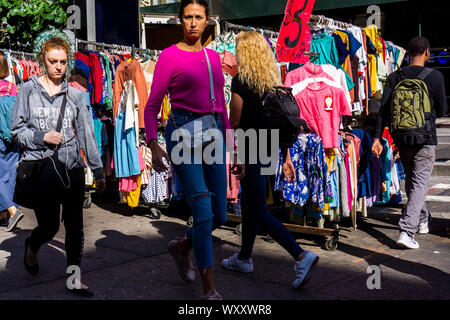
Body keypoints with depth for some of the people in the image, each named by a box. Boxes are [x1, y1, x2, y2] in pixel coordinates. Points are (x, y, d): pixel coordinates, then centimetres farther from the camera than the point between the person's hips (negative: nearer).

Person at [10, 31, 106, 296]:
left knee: (75, 226, 4)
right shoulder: (28, 90, 3)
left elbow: (87, 134, 10)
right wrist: (42, 137, -13)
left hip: (73, 167, 2)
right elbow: (17, 130, 4)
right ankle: (32, 246, 38)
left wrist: (98, 170, 8)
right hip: (41, 167, -2)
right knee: (49, 226, 1)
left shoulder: (75, 95, 9)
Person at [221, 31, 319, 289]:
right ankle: (244, 258, 33)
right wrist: (286, 158, 12)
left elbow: (234, 123, -13)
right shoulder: (275, 80, 8)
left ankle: (301, 256, -14)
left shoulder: (241, 81, -13)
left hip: (250, 153, -8)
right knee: (249, 205, 21)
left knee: (260, 214, -3)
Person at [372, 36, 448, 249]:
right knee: (419, 183, -2)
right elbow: (442, 110, -1)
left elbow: (383, 110, -4)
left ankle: (423, 219, 37)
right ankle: (407, 231, -14)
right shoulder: (435, 77, -6)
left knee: (411, 180, 20)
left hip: (401, 138, 4)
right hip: (425, 139, -4)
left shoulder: (395, 77, 2)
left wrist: (377, 137, -4)